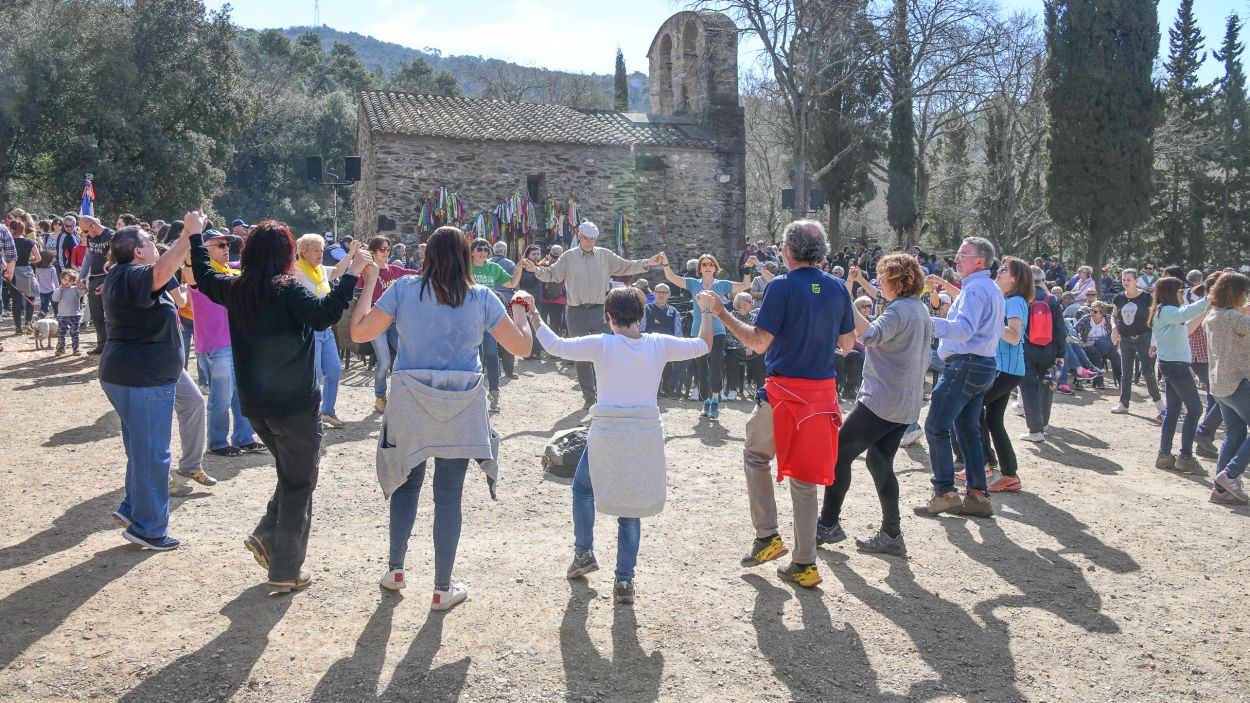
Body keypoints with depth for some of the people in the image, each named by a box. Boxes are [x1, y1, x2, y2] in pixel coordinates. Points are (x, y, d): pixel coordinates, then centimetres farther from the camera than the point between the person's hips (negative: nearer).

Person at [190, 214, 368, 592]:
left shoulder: (235, 289, 5)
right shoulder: (286, 291, -17)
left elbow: (204, 277, 25)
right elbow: (324, 313, -34)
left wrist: (195, 236, 37)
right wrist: (351, 274, -30)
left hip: (256, 405, 8)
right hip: (295, 404, -8)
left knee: (290, 474, 26)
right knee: (299, 485, 5)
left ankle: (266, 536, 17)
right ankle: (286, 571, 11)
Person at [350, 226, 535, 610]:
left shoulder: (404, 289, -6)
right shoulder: (482, 297, -5)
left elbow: (359, 332, -2)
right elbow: (522, 346, -2)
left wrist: (369, 284, 9)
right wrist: (520, 309, 16)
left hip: (411, 405, 1)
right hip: (461, 410, 0)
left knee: (407, 483, 21)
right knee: (448, 496, 8)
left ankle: (395, 570, 28)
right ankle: (443, 589, 17)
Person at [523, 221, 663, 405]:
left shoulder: (605, 255, 6)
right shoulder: (568, 257, 4)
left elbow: (626, 267, 9)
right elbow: (551, 274, 5)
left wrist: (648, 262, 0)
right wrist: (536, 269, -13)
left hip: (598, 311, 0)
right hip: (576, 312, 0)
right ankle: (588, 395, 18)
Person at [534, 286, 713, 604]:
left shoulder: (601, 345, -9)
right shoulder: (660, 345, -1)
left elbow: (555, 345, -3)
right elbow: (703, 345, 12)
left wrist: (534, 319, 11)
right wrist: (706, 310, 27)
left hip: (607, 434, -2)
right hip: (647, 435, 2)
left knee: (583, 489, 26)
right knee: (630, 506, 13)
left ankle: (583, 553, 30)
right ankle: (625, 581, 12)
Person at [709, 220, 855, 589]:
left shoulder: (782, 286, -12)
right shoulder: (837, 287, 4)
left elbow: (759, 342, -17)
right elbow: (847, 343, 11)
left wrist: (723, 314, -8)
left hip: (784, 391, -5)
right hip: (823, 391, 5)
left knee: (755, 455, 20)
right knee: (805, 476, 13)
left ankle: (767, 536, 14)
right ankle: (804, 564, 16)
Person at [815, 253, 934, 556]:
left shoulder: (899, 310, -16)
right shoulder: (921, 310, 15)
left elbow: (871, 335, -34)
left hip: (882, 400, -10)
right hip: (906, 403, 10)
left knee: (839, 453, 0)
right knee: (880, 463, 14)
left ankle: (829, 523, 6)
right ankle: (891, 535, 14)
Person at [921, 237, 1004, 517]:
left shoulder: (975, 288, -15)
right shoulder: (992, 289, 18)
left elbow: (964, 329, -29)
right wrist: (948, 287, 39)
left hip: (964, 365, -10)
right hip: (984, 365, 11)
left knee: (936, 427, -5)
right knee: (968, 430, 13)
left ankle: (945, 494, -3)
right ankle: (977, 496, 14)